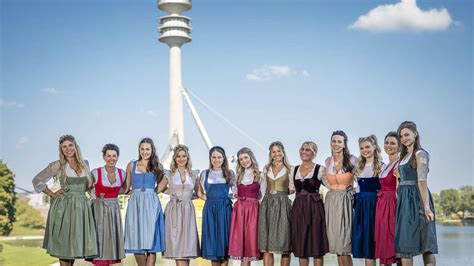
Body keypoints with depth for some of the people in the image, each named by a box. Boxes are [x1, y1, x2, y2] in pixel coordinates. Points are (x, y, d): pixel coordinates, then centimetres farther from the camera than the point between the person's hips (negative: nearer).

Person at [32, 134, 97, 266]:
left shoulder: (85, 164, 10)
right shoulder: (57, 165, -2)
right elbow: (37, 181, 4)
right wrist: (52, 194, -1)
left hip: (82, 207, 4)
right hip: (64, 207, -4)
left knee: (77, 243, 4)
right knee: (64, 244, -3)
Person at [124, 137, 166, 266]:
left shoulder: (158, 166, 10)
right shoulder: (131, 165, 11)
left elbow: (161, 185, 18)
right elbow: (127, 187, 14)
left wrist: (151, 191, 5)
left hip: (151, 204, -1)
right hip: (135, 203, 1)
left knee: (151, 241, -8)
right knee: (136, 241, -3)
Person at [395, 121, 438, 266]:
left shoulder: (420, 154, -7)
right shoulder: (404, 155, 18)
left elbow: (422, 181, -17)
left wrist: (426, 205, -23)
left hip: (416, 199, -8)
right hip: (403, 200, 8)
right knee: (403, 243, 4)